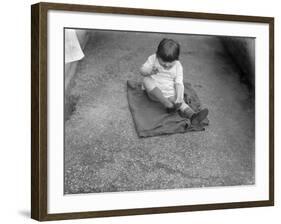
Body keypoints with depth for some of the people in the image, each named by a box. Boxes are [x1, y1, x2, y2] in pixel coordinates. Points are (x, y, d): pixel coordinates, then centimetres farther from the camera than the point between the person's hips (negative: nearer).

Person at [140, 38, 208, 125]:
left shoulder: (177, 67, -7)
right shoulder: (153, 59, -8)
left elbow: (179, 83, -12)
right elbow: (142, 70, -5)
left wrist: (179, 97, -29)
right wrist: (150, 71, -30)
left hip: (170, 94, 1)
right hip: (154, 92, -1)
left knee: (180, 102, -25)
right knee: (146, 80, -31)